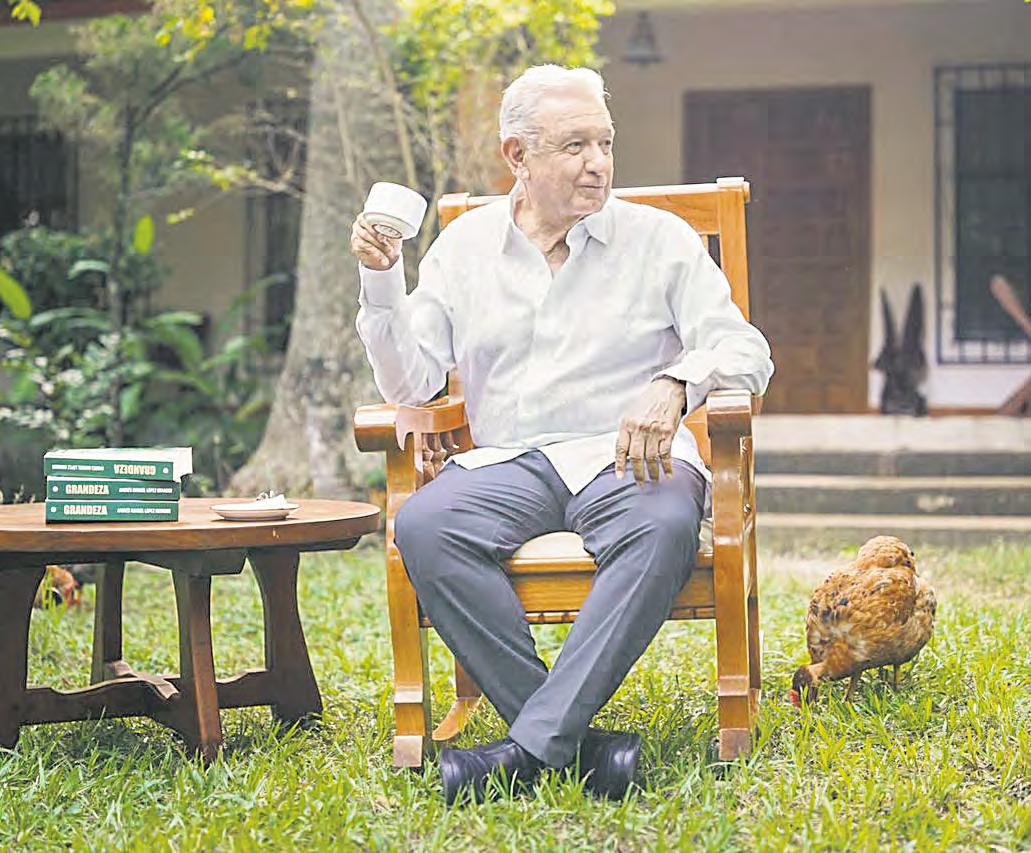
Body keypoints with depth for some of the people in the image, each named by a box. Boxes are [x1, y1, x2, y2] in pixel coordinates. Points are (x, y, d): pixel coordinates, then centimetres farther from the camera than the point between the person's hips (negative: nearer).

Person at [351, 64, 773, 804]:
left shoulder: (660, 239, 9)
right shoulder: (464, 246, 14)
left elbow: (746, 351, 1)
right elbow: (410, 386, 11)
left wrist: (675, 384, -20)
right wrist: (382, 283, -4)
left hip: (627, 460, -1)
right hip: (507, 462, 2)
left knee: (664, 528, -37)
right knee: (424, 526, -31)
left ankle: (531, 746, -39)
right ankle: (577, 742, -33)